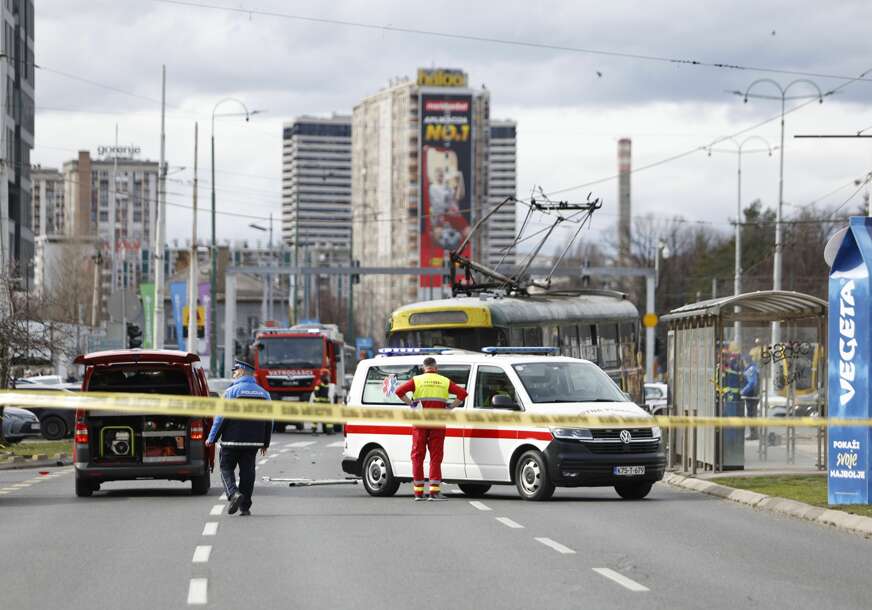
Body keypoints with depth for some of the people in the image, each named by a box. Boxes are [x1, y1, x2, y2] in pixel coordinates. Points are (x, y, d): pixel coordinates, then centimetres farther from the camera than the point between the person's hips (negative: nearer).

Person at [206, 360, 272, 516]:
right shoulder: (263, 393, 10)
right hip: (253, 441, 5)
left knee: (226, 468, 6)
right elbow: (269, 421, 12)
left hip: (233, 440, -5)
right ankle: (245, 507, 6)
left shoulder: (231, 391, -8)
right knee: (247, 472, 8)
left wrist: (211, 438, -2)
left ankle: (234, 493, -17)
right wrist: (265, 443, 19)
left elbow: (221, 417, -9)